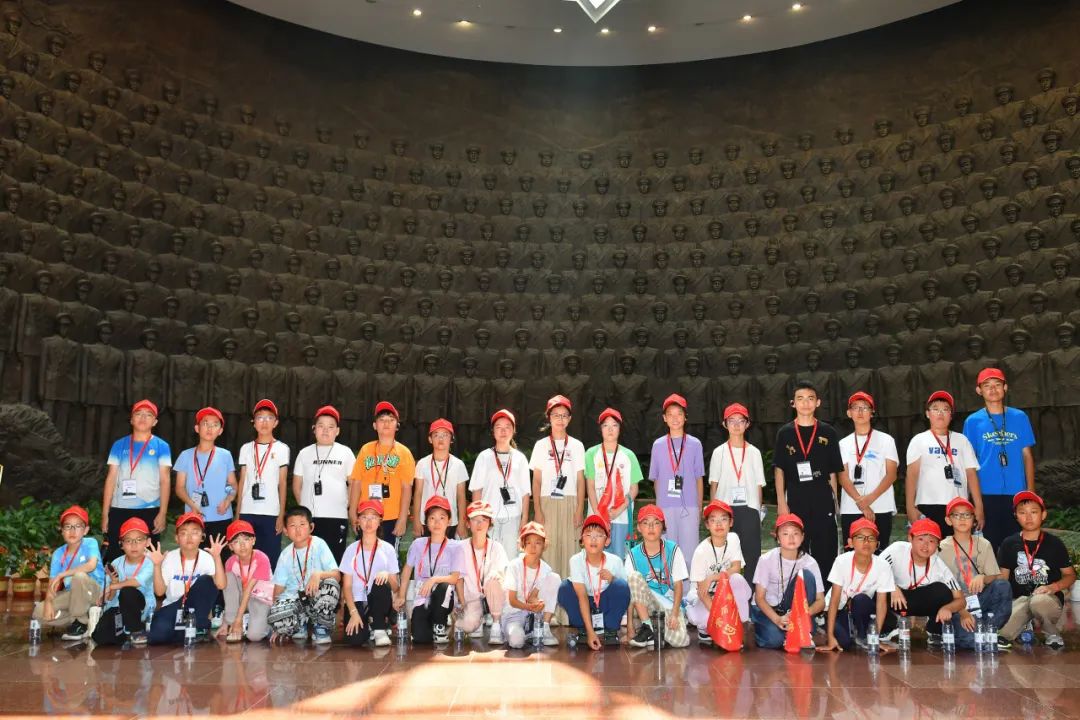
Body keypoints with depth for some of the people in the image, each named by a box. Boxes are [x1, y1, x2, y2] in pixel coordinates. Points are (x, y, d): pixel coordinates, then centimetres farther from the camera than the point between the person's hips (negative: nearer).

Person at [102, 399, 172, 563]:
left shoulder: (161, 446, 3)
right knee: (113, 557, 2)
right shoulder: (119, 445, 9)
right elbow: (111, 478, 8)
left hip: (149, 511, -1)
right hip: (119, 510, 2)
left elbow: (165, 480, 0)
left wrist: (162, 513, -7)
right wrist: (105, 513, 4)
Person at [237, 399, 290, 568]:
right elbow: (242, 482, 11)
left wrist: (281, 516, -3)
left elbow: (282, 483, 2)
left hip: (271, 513, -2)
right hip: (247, 512, 2)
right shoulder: (246, 448, 9)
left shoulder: (281, 448, 3)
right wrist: (237, 513, 5)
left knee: (270, 558, -2)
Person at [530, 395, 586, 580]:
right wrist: (537, 511, -4)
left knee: (569, 547, -3)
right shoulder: (541, 445, 6)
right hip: (547, 502, -1)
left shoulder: (576, 445, 8)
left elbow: (580, 480, 6)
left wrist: (580, 510, -2)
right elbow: (536, 481, 5)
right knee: (547, 548, -6)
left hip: (570, 504, 1)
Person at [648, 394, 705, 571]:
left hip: (689, 506, -1)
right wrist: (659, 506, 7)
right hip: (665, 507, 1)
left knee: (689, 549, 0)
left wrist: (699, 507, 6)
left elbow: (699, 478, 8)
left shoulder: (695, 444, 5)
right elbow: (656, 479, 11)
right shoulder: (658, 445, 7)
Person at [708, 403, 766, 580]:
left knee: (751, 552, -1)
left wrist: (758, 511, 0)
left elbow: (759, 485, 7)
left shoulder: (754, 452, 7)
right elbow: (713, 485, 6)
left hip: (749, 508, 0)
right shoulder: (719, 452, 6)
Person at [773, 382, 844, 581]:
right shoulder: (785, 433, 6)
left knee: (826, 555, 1)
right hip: (795, 504, 0)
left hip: (823, 504, 0)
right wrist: (781, 502, -3)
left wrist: (834, 501, 4)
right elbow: (779, 470, 4)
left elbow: (833, 471, 8)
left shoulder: (828, 433, 6)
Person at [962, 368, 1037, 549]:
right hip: (986, 493, -1)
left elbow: (1027, 455, 8)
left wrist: (1031, 491, 2)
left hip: (1016, 493, 1)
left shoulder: (1020, 417, 7)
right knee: (990, 544, 3)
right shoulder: (973, 421, 4)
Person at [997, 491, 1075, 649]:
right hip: (1019, 599, 2)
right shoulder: (1009, 544, 8)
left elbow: (1070, 575, 9)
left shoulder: (1054, 543, 5)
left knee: (1038, 601, -41)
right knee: (1003, 633, -27)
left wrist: (1052, 587, -11)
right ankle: (1026, 625, 9)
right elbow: (1003, 578, 9)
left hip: (1049, 598, -2)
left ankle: (1053, 634, -10)